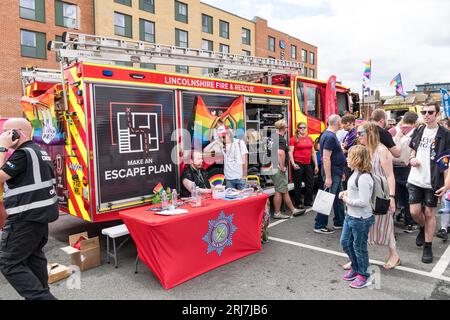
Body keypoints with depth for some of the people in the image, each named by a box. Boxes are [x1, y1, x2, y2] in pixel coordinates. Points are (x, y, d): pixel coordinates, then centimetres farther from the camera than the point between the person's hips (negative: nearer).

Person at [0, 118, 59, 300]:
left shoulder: (23, 153, -18)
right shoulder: (39, 151, 13)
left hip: (26, 217, -10)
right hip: (42, 213, 10)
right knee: (34, 255, 21)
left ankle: (40, 297, -6)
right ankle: (41, 294, 31)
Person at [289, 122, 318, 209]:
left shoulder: (310, 139, 12)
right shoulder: (294, 139, -4)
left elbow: (313, 152, 16)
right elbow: (290, 152, -9)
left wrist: (316, 165, 13)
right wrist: (293, 164, -19)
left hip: (308, 164, 6)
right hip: (298, 164, -5)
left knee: (310, 184, 11)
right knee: (298, 185, 3)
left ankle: (308, 202, 25)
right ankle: (298, 203, 14)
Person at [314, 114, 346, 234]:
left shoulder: (331, 135, 13)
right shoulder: (330, 137, -19)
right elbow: (326, 158, -24)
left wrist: (341, 172, 23)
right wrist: (328, 177, -26)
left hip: (336, 172, 10)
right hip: (331, 173, -10)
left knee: (338, 197, 18)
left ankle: (339, 222, 30)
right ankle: (319, 226, 4)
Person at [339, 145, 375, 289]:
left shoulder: (363, 178, -26)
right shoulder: (355, 173, 5)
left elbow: (363, 201, -29)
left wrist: (347, 200, -17)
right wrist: (346, 193, 4)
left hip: (361, 219, -10)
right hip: (350, 216, 10)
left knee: (359, 247, 7)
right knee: (345, 242, 19)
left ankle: (363, 275, 28)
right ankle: (355, 268, 39)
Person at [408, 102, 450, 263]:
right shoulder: (418, 131, 6)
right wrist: (412, 159, -4)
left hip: (432, 182, -3)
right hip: (415, 179, 3)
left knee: (429, 213, 6)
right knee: (414, 212, 3)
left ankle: (428, 247, 20)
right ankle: (423, 228, 36)